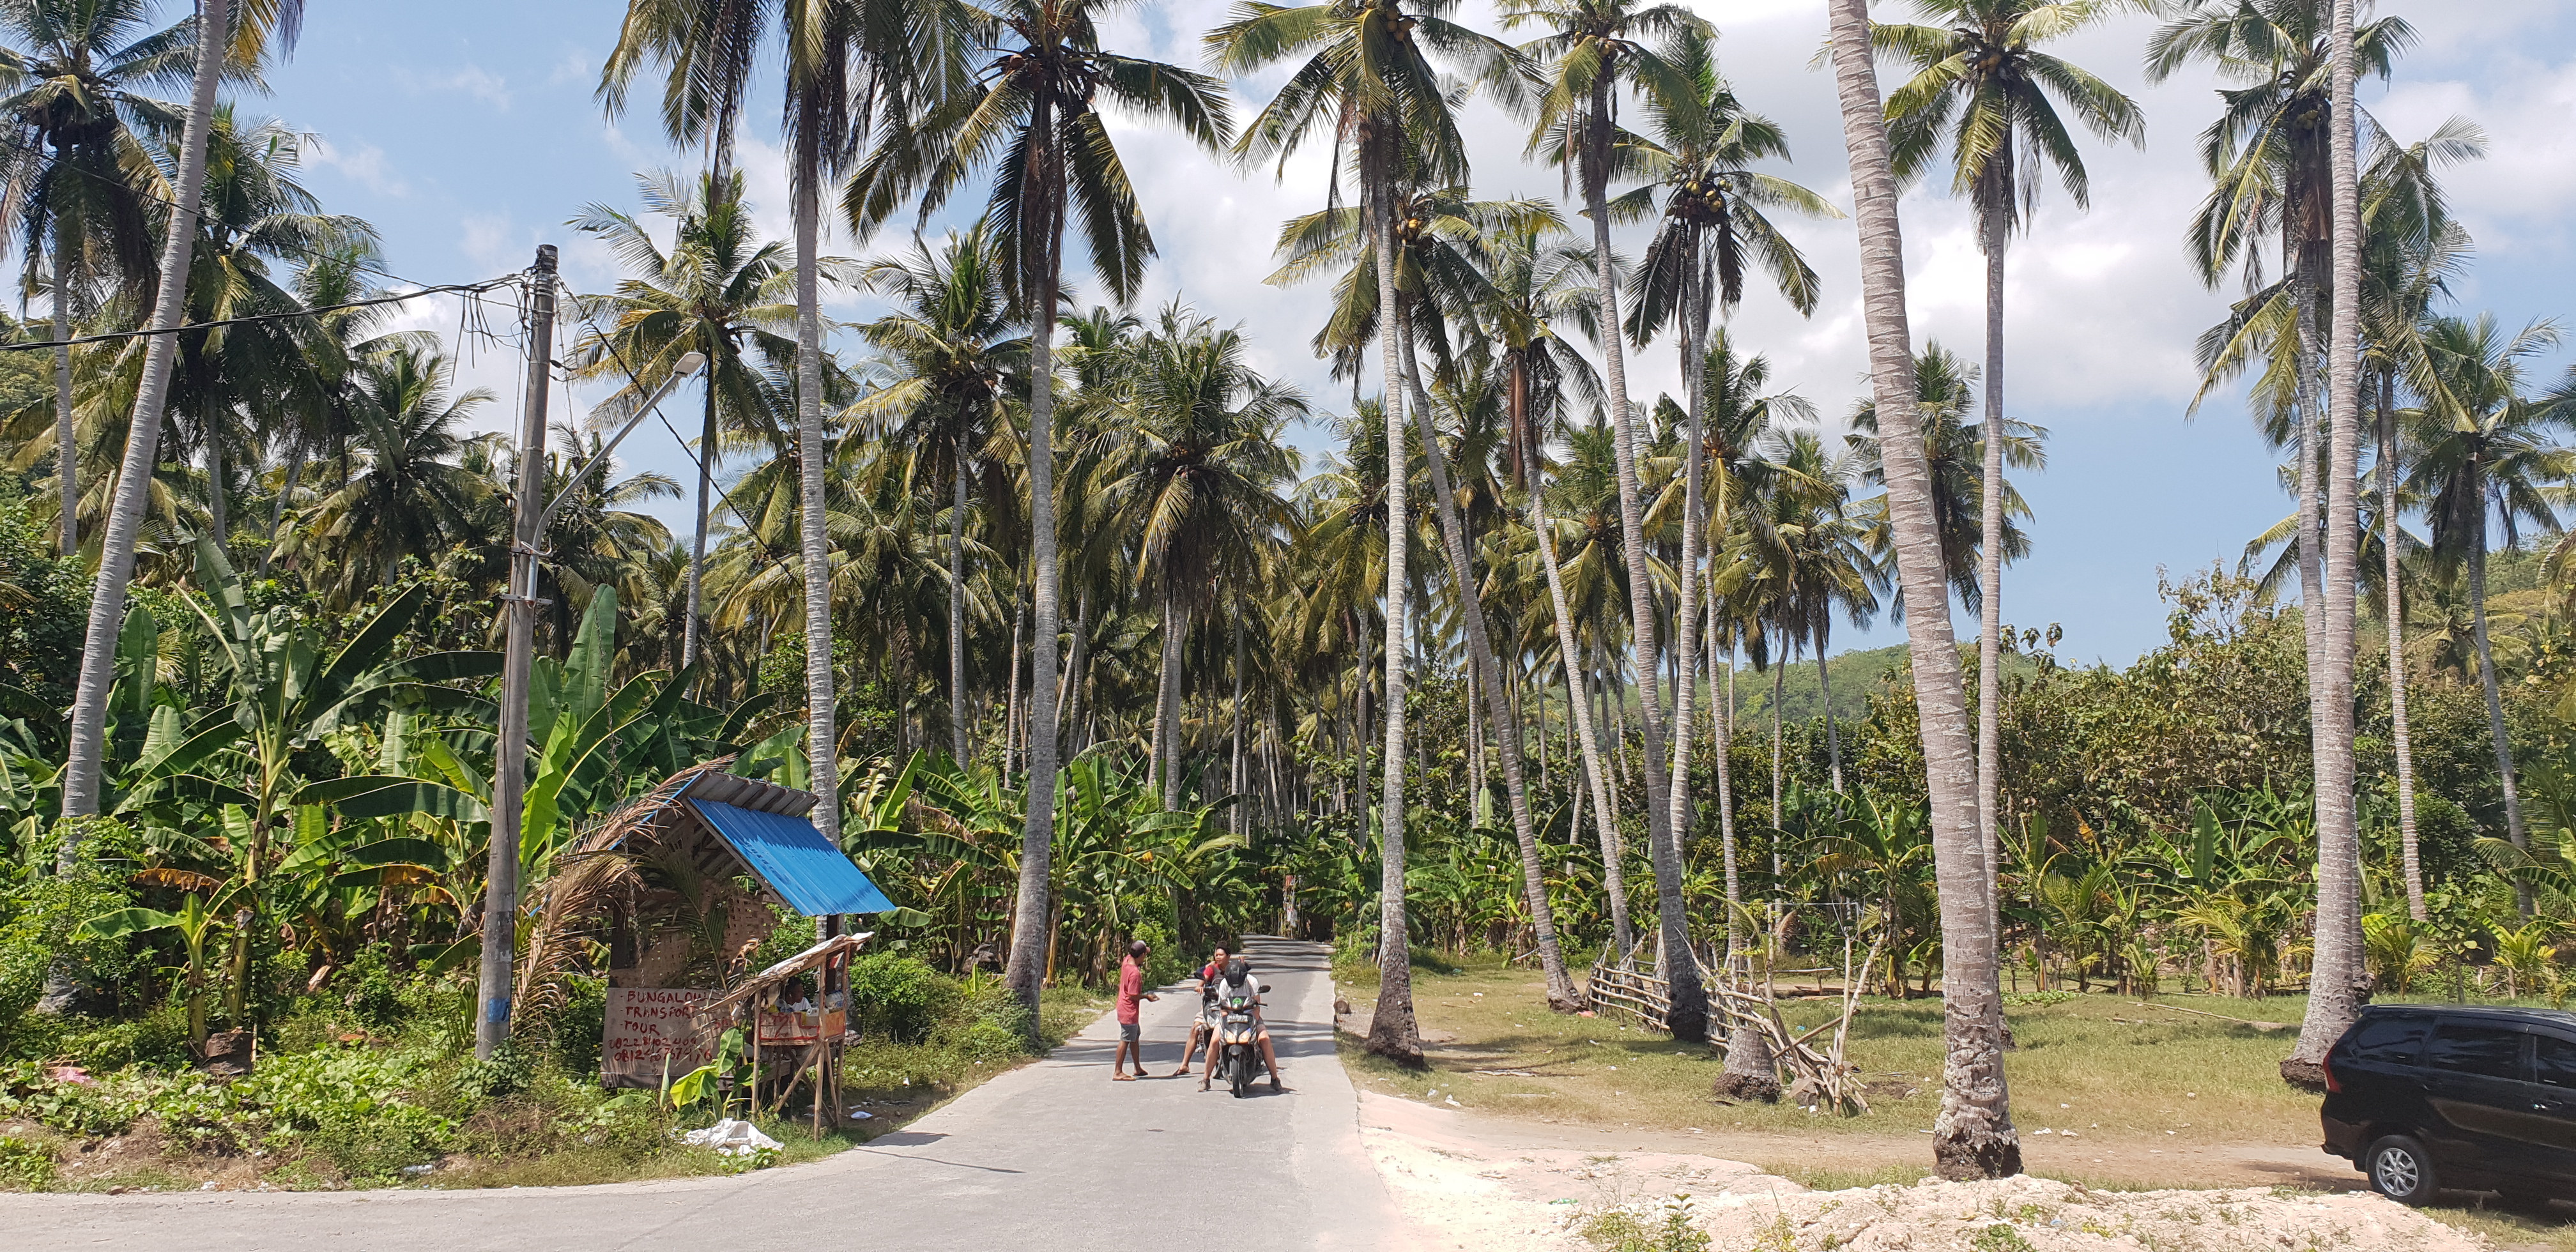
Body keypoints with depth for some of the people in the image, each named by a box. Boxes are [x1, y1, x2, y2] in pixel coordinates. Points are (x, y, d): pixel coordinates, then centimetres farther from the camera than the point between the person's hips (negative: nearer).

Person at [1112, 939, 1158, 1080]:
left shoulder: (1127, 961, 0)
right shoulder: (1135, 973, -25)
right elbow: (1133, 996, -23)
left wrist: (1145, 949, 13)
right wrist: (1147, 996, -9)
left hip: (1124, 1009, 10)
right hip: (1130, 1012, -10)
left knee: (1136, 1037, 19)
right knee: (1125, 1040, -4)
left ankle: (1138, 1069, 29)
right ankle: (1118, 1072, -1)